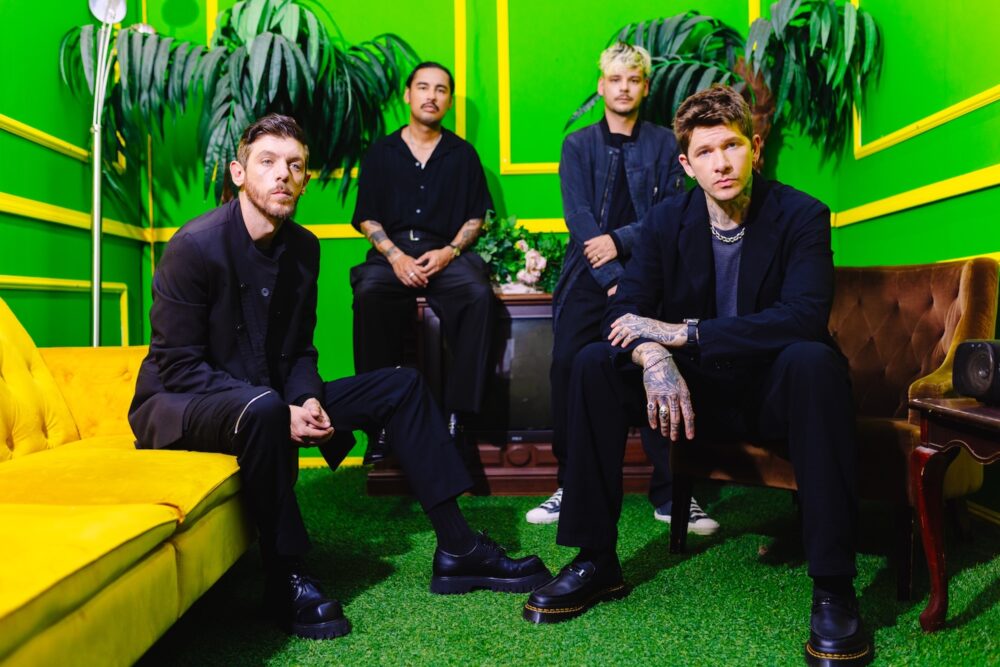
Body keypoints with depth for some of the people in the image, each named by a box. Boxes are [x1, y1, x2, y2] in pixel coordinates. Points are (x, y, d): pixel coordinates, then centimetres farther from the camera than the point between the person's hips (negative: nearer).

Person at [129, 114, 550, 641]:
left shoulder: (303, 248, 2)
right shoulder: (195, 246, -18)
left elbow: (300, 351, 7)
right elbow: (179, 366, -21)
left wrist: (306, 401, -15)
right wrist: (281, 412, -27)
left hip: (269, 399, 7)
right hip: (178, 407, -7)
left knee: (401, 386, -1)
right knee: (263, 409, -41)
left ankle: (456, 549, -2)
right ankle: (285, 578, -21)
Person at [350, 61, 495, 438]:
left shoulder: (463, 154, 17)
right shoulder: (381, 153, 16)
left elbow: (476, 216, 13)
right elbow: (367, 217, 10)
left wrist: (449, 252, -7)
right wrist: (395, 256, -9)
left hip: (445, 252, 0)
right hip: (391, 251, 0)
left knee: (479, 294, -32)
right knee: (368, 294, -34)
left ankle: (458, 410, -28)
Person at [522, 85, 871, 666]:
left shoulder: (801, 216, -10)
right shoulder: (668, 220, 0)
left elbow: (804, 318, -26)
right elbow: (627, 310, -8)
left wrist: (683, 331, -28)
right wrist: (654, 358, -33)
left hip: (772, 390, -3)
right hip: (697, 389, 3)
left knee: (814, 361, -36)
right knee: (594, 362, -17)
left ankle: (834, 586, -29)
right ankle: (596, 560, -10)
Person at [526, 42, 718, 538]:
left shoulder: (663, 144, 11)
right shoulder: (578, 145, 10)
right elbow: (577, 215, -2)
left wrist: (621, 240, -13)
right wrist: (614, 279, -12)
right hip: (589, 273, 1)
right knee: (567, 366, -10)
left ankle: (669, 494, -1)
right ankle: (570, 486, 2)